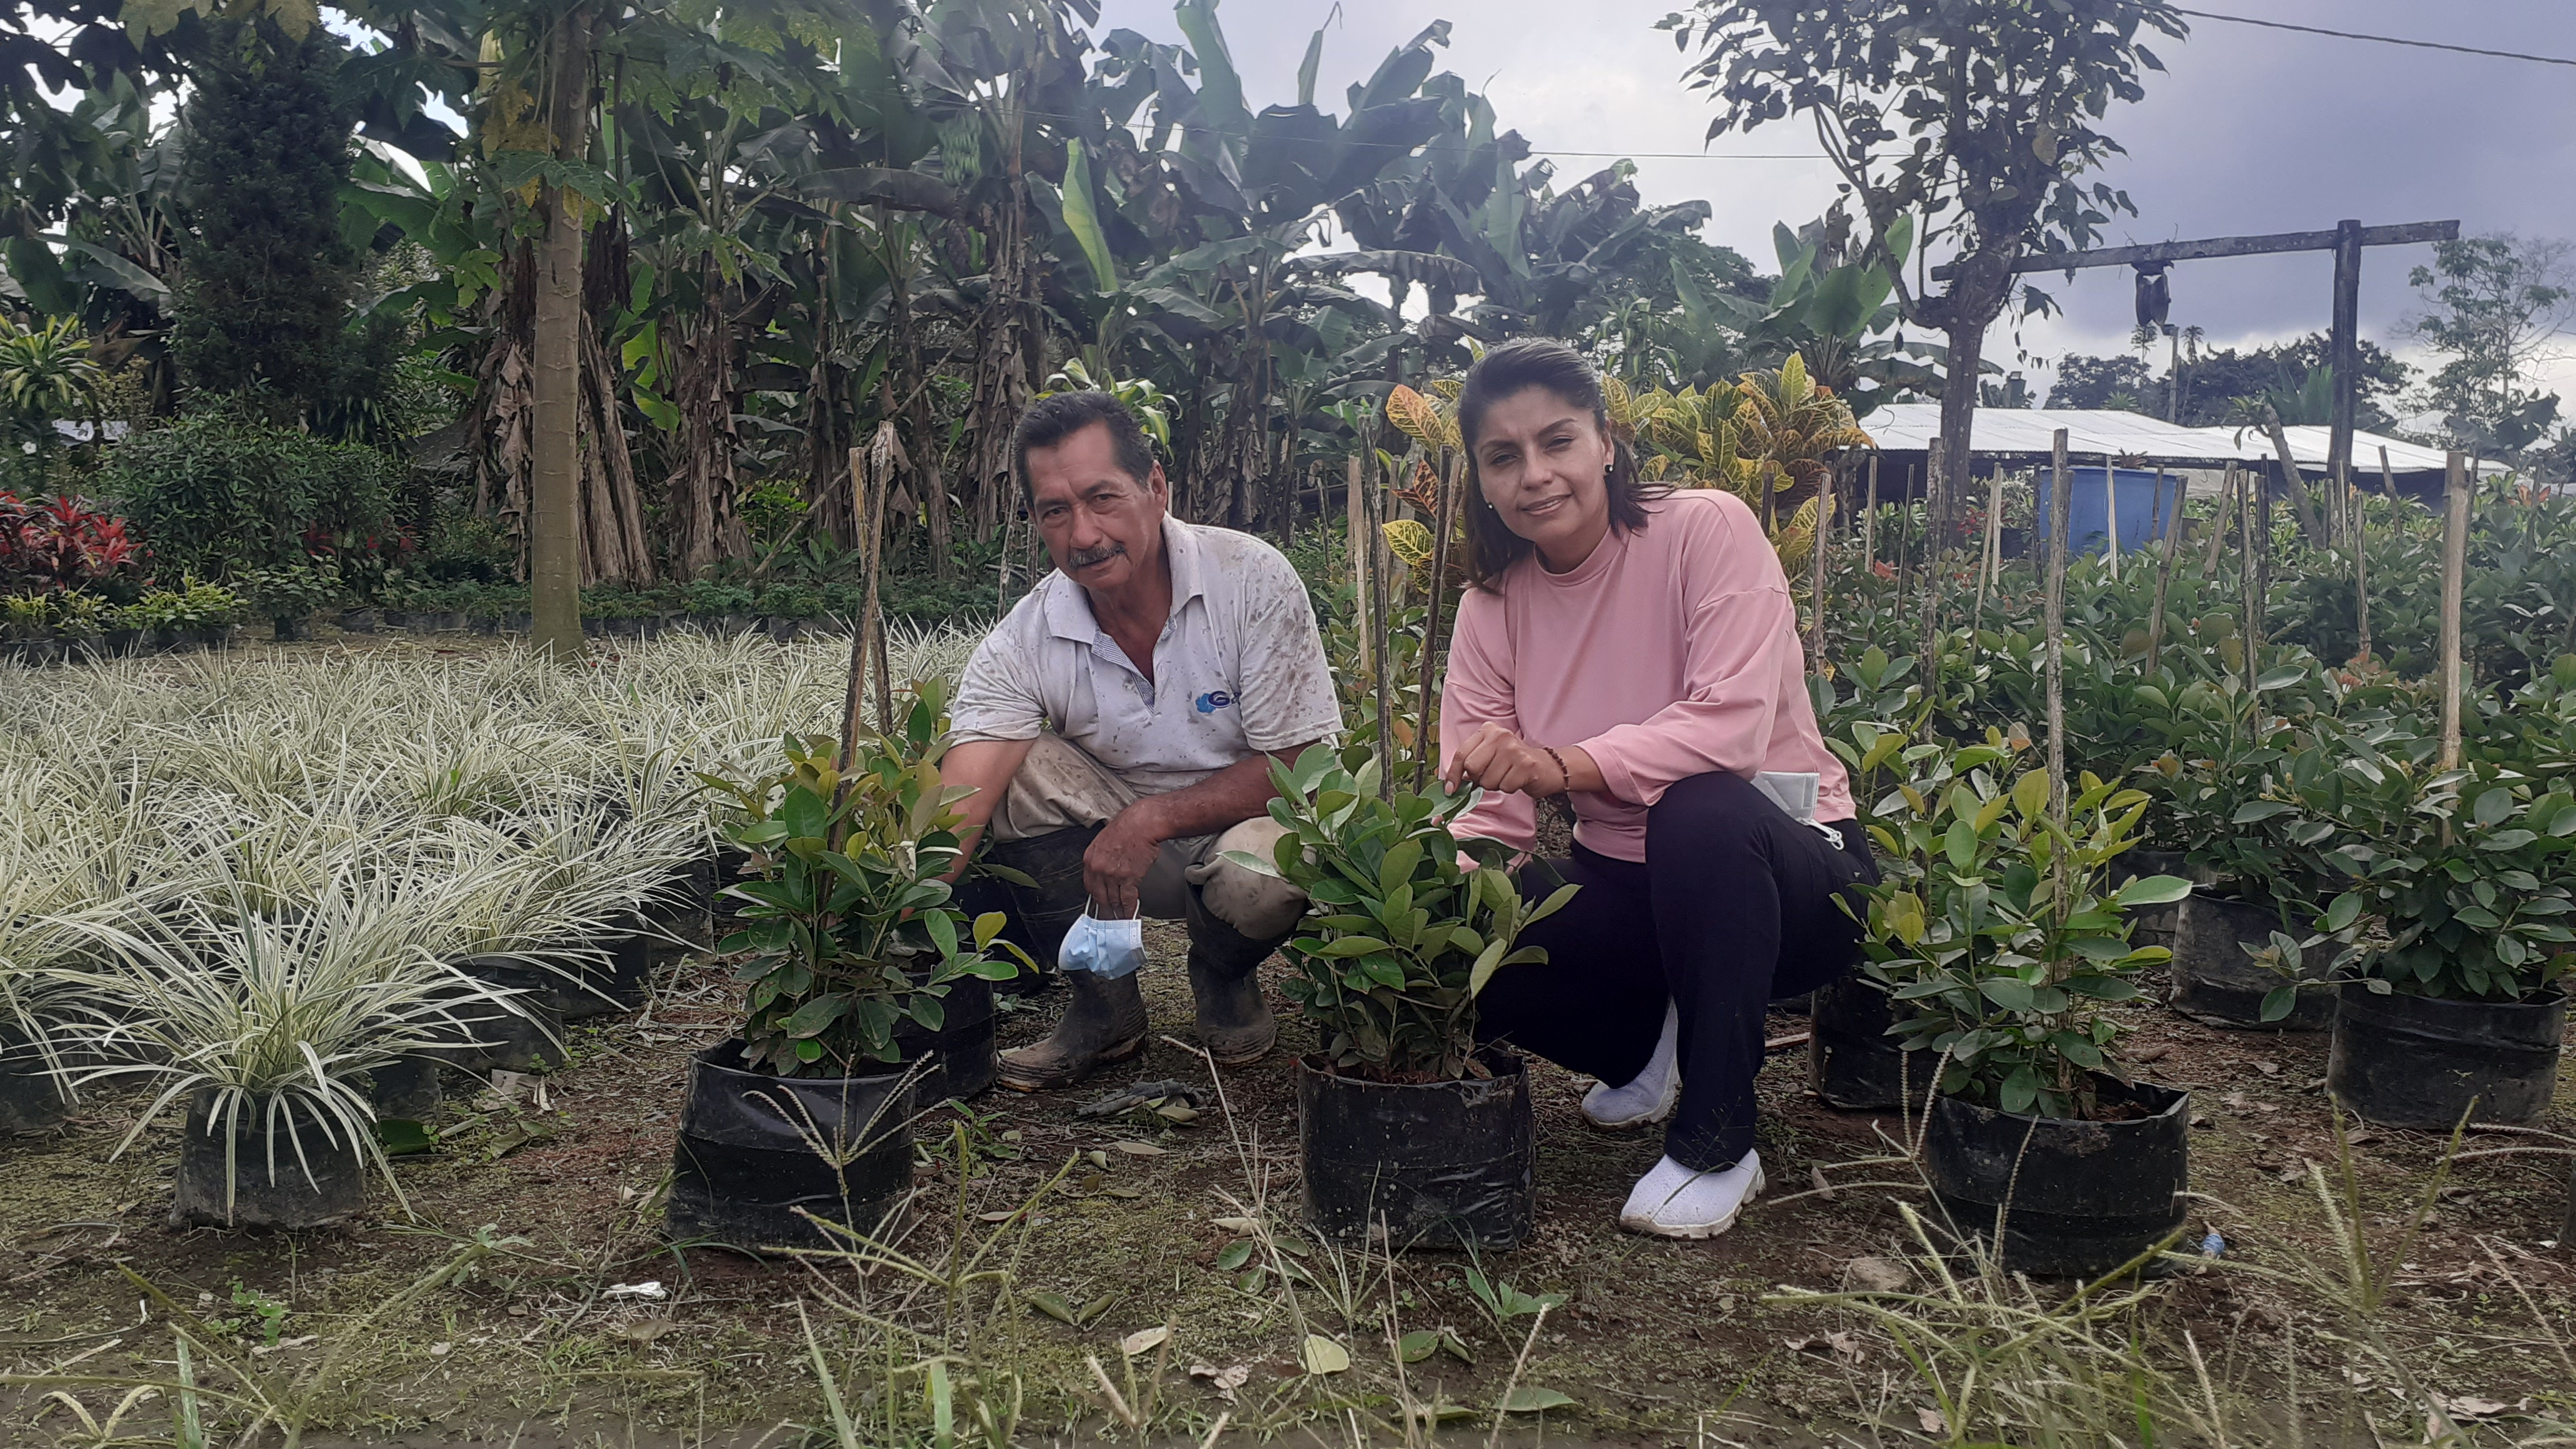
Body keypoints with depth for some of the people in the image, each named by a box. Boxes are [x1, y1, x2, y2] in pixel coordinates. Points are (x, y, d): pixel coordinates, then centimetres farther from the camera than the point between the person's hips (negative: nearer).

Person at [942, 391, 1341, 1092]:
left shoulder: (1252, 579, -20)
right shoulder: (1025, 640, -15)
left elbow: (1300, 765, -18)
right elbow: (956, 808, -25)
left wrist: (1152, 818, -27)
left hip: (1244, 822, -2)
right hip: (1114, 837, 3)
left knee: (1259, 873, -37)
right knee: (1011, 770, -23)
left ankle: (1224, 976, 3)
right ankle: (1104, 1006, -6)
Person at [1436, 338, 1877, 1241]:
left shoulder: (1707, 530, -16)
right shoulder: (1492, 605, -2)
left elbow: (1732, 725, -30)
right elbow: (1486, 807, -8)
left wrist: (1565, 765, -44)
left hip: (1784, 871, -5)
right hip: (1624, 888, 5)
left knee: (1700, 811, -39)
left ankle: (1717, 1142, -19)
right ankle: (1650, 1048, 12)